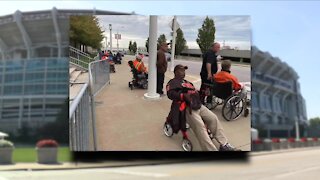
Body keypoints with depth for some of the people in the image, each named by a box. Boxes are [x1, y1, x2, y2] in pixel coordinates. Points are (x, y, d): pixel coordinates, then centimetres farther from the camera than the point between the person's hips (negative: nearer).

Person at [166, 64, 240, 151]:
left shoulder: (187, 82, 34)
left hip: (198, 105, 8)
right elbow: (170, 94, -11)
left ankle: (224, 145, -7)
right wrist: (183, 96, -25)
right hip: (187, 108, -8)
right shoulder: (173, 82, 7)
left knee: (214, 118, -7)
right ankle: (211, 149, -32)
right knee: (200, 126, -25)